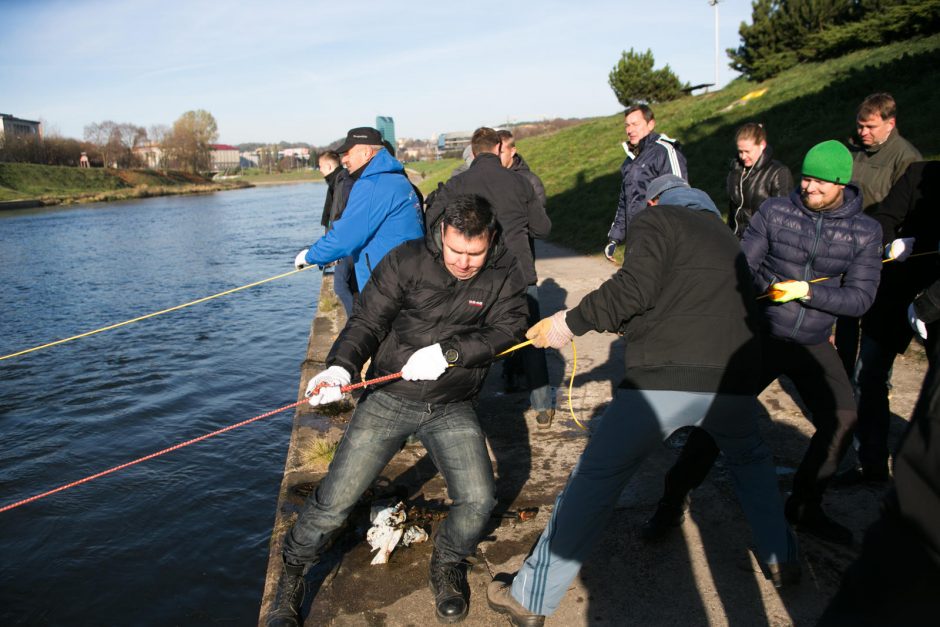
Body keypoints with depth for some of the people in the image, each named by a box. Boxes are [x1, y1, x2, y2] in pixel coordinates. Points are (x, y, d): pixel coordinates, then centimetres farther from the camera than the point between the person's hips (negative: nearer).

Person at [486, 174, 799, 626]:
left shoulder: (656, 220, 8)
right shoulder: (722, 234, 30)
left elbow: (634, 287, -11)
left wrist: (572, 322, -4)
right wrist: (617, 320, 31)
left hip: (663, 380, -6)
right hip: (733, 381, 6)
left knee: (595, 478, 3)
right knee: (750, 458, 37)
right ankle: (781, 559, 40)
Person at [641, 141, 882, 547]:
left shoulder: (865, 232, -2)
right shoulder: (774, 211, -6)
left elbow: (861, 297, -7)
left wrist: (807, 291, -20)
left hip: (813, 345, 3)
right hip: (761, 336, -2)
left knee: (842, 420, -3)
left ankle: (804, 508, 21)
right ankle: (673, 502, 9)